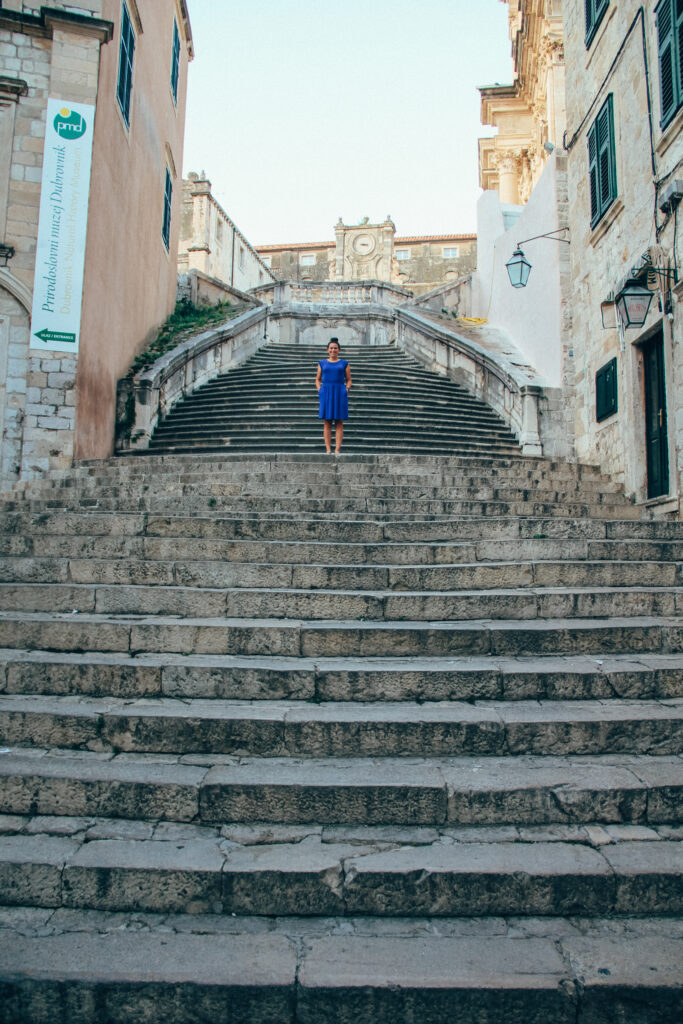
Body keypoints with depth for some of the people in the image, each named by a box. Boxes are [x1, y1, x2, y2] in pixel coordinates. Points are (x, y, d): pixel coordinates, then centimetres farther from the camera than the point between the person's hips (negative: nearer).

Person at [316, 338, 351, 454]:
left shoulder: (344, 363, 10)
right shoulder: (322, 363, 12)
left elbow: (348, 380, 11)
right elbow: (318, 379, 16)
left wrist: (346, 390, -6)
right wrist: (319, 390, 0)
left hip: (340, 393, -1)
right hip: (326, 393, 1)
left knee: (339, 422, -3)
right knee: (327, 422, -2)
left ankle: (337, 449, -4)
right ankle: (328, 449, -1)